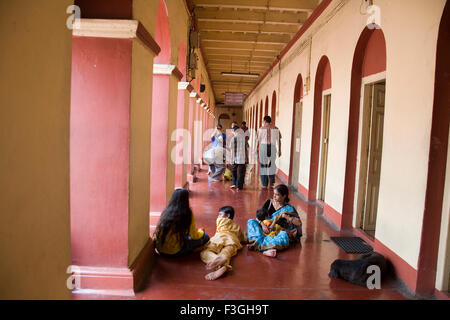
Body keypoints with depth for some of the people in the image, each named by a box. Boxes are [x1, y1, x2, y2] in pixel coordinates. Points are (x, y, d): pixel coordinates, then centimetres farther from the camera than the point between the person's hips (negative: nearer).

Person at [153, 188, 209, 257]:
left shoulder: (166, 211, 3)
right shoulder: (187, 213, -13)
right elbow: (194, 236, -4)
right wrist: (201, 231, 19)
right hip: (174, 252, -6)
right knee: (205, 237, 3)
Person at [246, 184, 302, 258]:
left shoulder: (289, 208, -4)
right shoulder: (269, 202, 4)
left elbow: (299, 223, -14)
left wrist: (285, 216, -21)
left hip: (278, 233, -3)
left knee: (284, 235, -37)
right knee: (251, 221, -20)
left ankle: (257, 244, -46)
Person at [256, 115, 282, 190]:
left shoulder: (261, 129, 1)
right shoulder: (276, 129, 5)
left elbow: (258, 140, 4)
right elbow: (279, 140, 4)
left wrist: (257, 148, 17)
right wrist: (279, 150, 10)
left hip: (263, 147, -1)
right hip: (272, 148, 1)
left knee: (263, 166, 7)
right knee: (272, 165, 17)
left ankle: (264, 185, 9)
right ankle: (271, 183, 9)